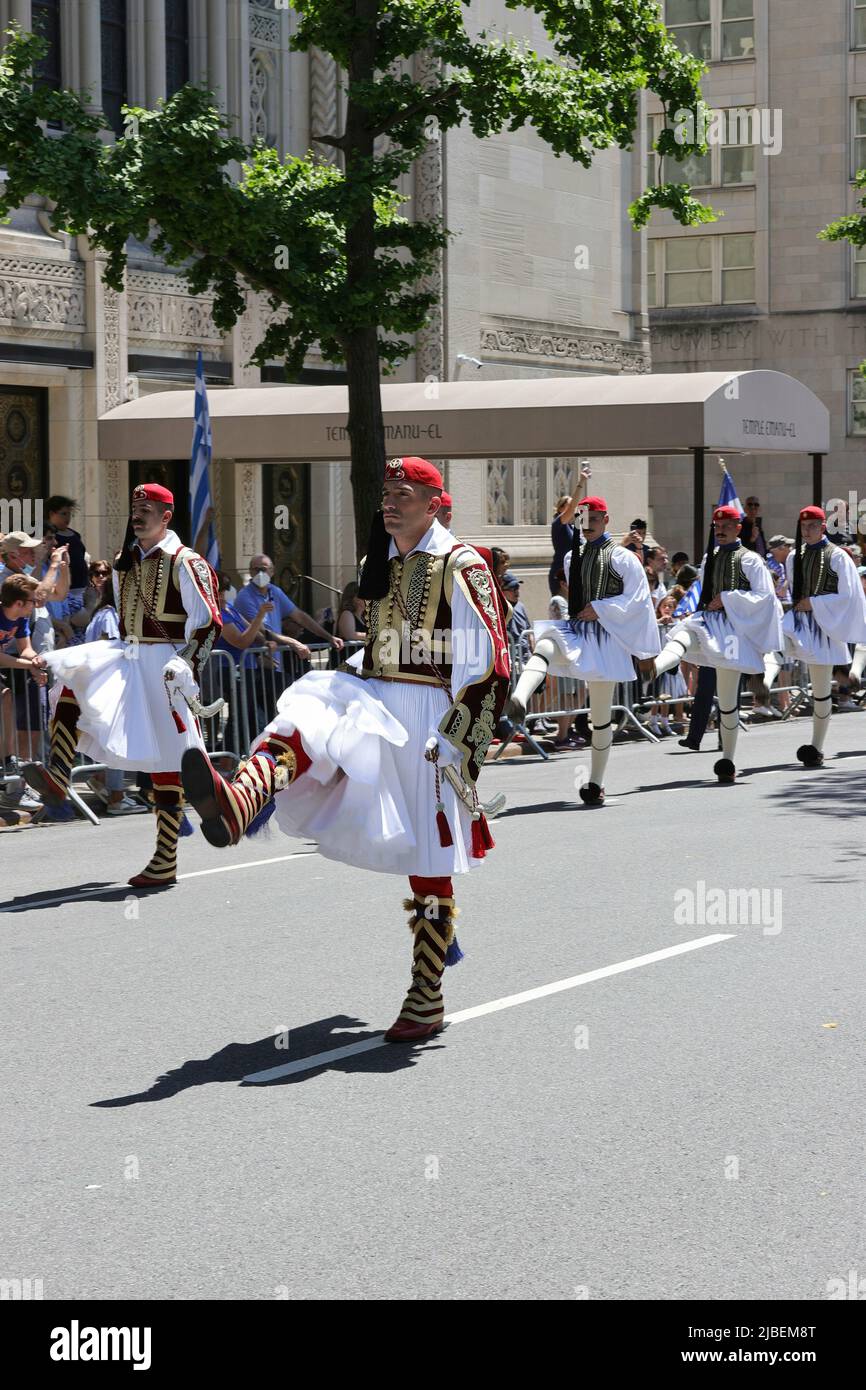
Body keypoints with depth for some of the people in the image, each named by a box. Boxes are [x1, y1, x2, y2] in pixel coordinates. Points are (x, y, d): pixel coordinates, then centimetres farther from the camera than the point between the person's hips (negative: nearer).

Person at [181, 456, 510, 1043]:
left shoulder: (460, 565, -9)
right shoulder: (387, 562, 14)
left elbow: (488, 665, -13)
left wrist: (453, 743, -18)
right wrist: (344, 677, 16)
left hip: (427, 720, -7)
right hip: (374, 706, 7)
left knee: (429, 863, -1)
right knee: (300, 725, -23)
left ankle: (427, 1001, 7)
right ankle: (238, 804, -53)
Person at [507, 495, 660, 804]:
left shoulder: (622, 558, 2)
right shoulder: (572, 558, 16)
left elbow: (636, 599, -4)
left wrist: (600, 609, -12)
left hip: (605, 637, -3)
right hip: (575, 630, 3)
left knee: (600, 715, 4)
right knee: (545, 645, -35)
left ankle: (596, 784, 17)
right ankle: (519, 701, -62)